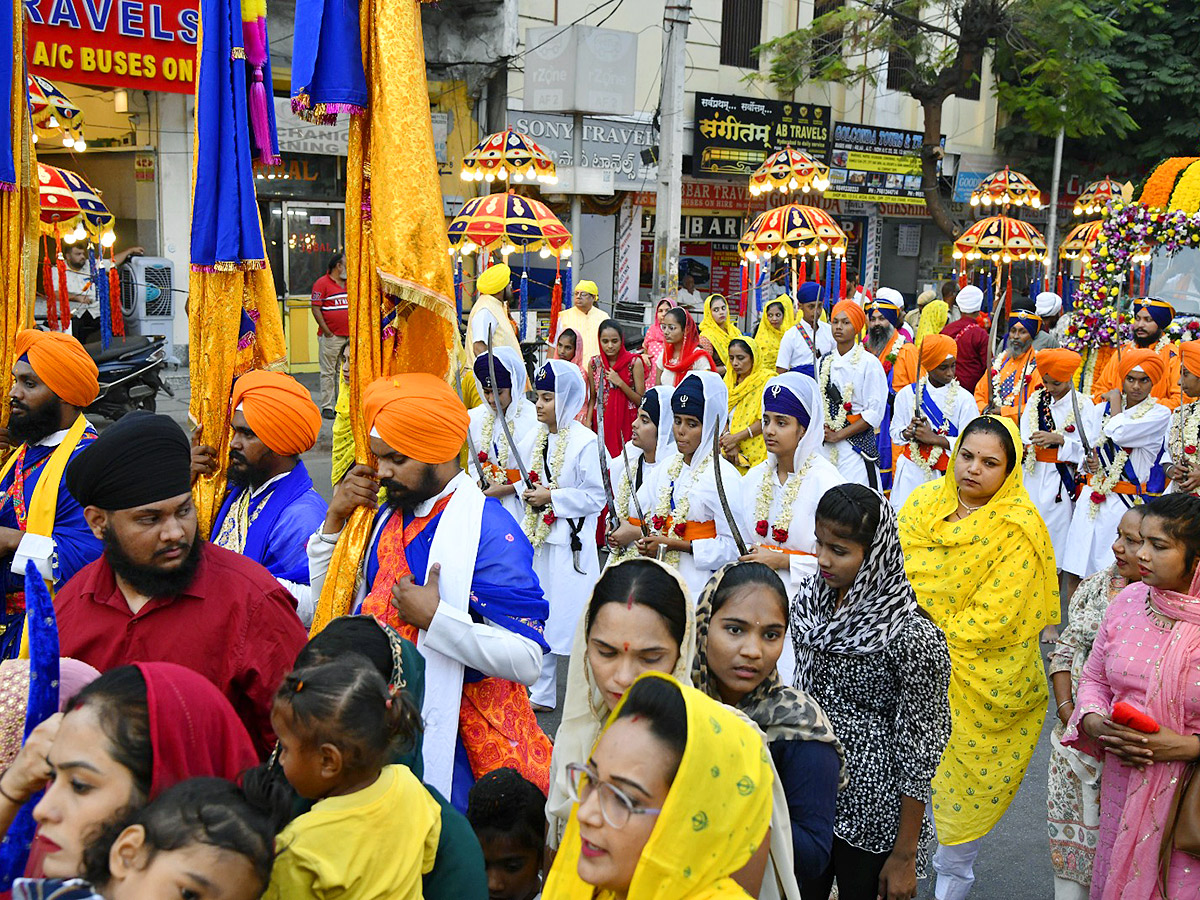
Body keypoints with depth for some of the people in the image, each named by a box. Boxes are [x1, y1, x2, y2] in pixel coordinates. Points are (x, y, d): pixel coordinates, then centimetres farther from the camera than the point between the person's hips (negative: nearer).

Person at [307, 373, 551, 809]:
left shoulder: (489, 531, -18)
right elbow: (331, 606, 12)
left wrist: (435, 618, -26)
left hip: (451, 737, -6)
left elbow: (528, 659, -24)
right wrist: (334, 520, 1)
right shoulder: (385, 516, 6)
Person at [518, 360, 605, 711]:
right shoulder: (533, 438, 9)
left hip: (571, 544, -7)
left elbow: (596, 496, -13)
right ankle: (542, 693, 24)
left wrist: (551, 496, -16)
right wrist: (528, 493, -3)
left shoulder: (585, 441, -12)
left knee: (574, 617, -2)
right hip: (536, 540, 7)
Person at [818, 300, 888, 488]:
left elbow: (875, 412, -9)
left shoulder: (868, 363, -5)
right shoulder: (824, 363, 11)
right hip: (824, 447, 5)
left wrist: (838, 435, -11)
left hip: (857, 446, -5)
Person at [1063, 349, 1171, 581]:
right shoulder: (1101, 410, 13)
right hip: (1093, 498, 4)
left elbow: (1119, 433, -18)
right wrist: (1090, 463, -8)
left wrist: (1116, 400, -1)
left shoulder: (1160, 414, -3)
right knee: (1077, 571, 3)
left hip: (1131, 503, -4)